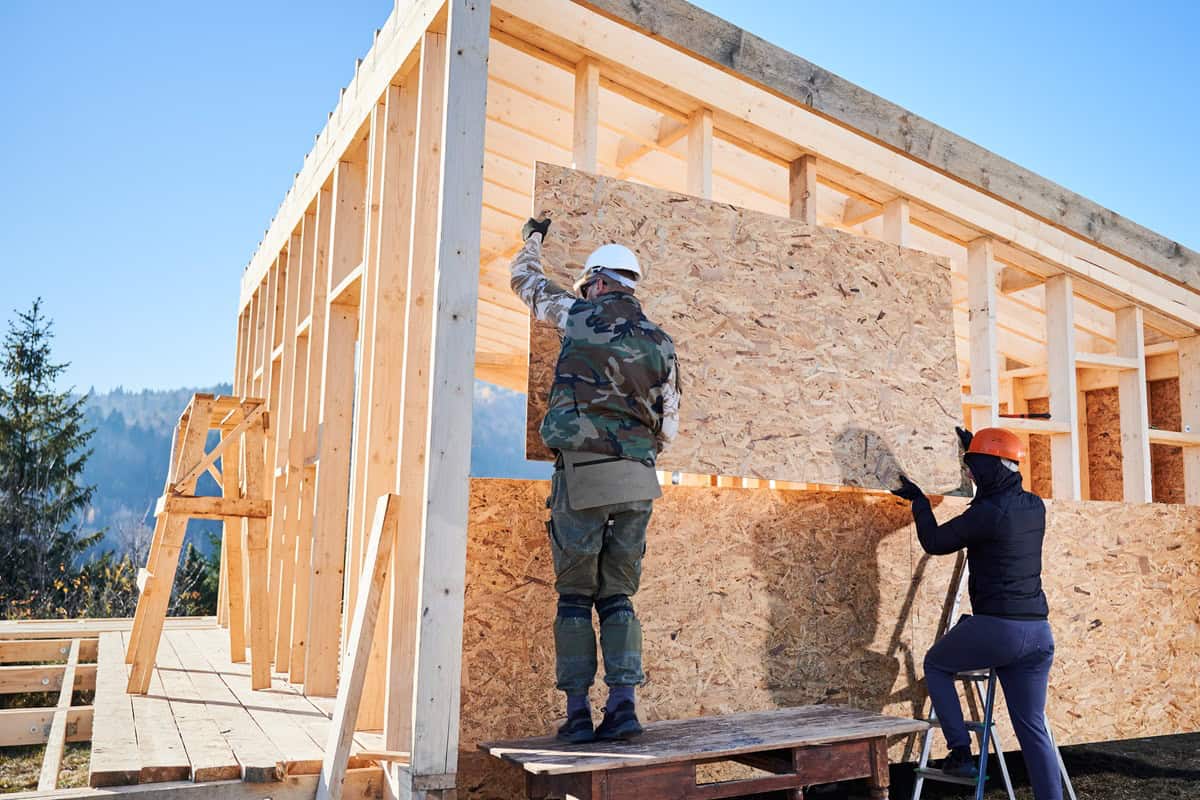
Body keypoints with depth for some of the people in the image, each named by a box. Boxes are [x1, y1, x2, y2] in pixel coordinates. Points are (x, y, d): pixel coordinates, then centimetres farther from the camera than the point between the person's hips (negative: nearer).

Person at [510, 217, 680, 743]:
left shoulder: (579, 316, 4)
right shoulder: (661, 344, 12)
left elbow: (526, 281, 22)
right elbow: (669, 426, 13)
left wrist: (533, 239, 41)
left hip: (582, 474, -3)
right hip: (639, 481, 4)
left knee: (575, 596, 4)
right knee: (618, 597, 11)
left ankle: (577, 715, 3)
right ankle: (623, 706, 4)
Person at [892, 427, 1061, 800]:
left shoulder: (987, 513, -14)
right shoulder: (1035, 506, 9)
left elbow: (934, 542, -2)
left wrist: (919, 500, 13)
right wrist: (974, 449, 37)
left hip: (996, 628, -7)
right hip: (1038, 631, 7)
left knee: (936, 664, 21)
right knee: (1033, 730, 12)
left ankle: (961, 752, 14)